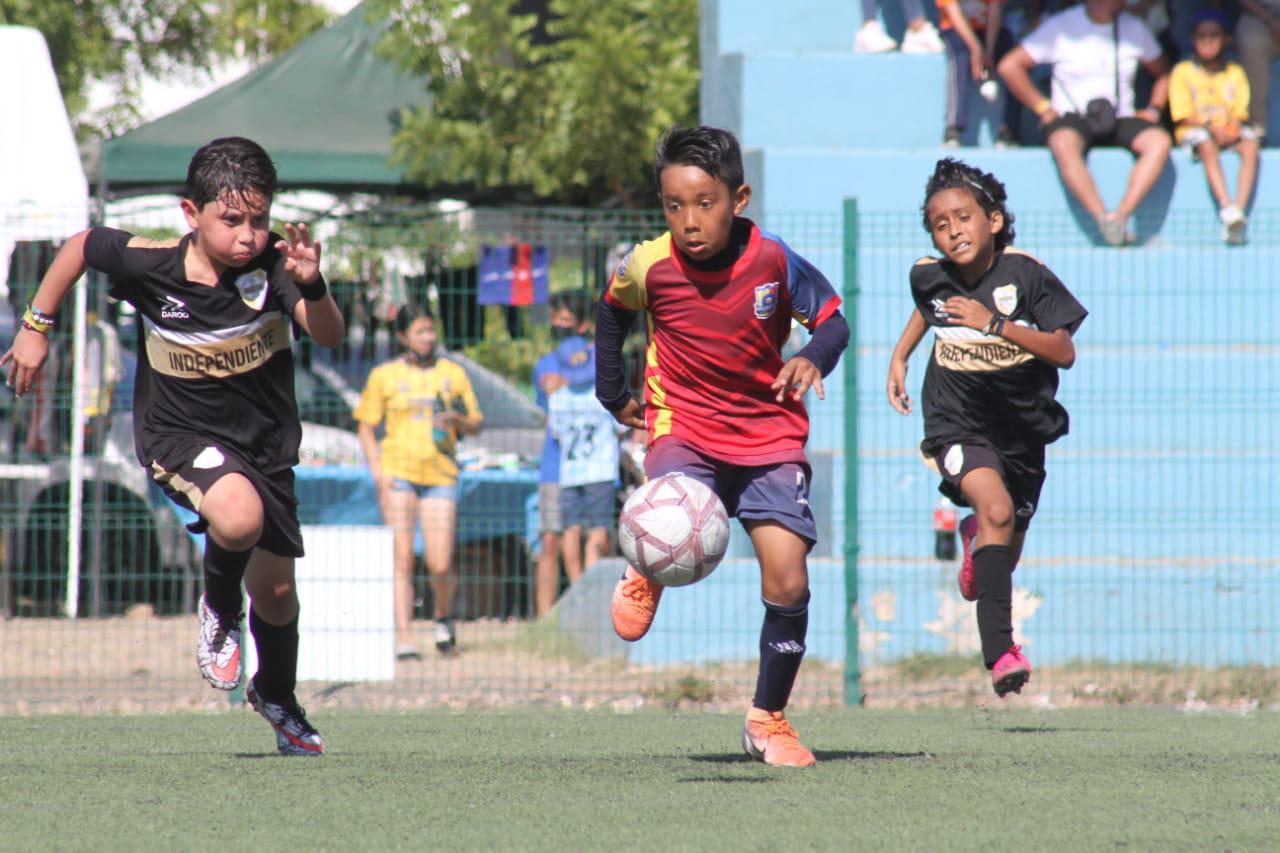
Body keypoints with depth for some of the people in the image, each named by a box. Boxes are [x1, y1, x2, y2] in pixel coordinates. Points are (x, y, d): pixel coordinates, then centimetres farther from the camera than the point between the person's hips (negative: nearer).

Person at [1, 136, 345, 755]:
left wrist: (311, 287, -50)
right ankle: (219, 609, 0)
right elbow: (81, 245, 2)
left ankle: (277, 698, 43)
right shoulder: (149, 265, -18)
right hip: (177, 433, -2)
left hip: (264, 443, 2)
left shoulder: (272, 264, -19)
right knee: (239, 516, -34)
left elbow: (328, 336, -30)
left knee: (275, 588, 12)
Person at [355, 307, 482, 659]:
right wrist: (378, 473, -5)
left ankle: (443, 616, 24)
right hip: (398, 471, -1)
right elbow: (366, 427, 8)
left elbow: (475, 425, 16)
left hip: (441, 474, 1)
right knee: (402, 558, -7)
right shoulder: (384, 375, 6)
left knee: (440, 565, -6)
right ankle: (404, 637, -5)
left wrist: (456, 419, -8)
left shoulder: (453, 374, 11)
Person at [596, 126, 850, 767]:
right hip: (685, 426, 0)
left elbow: (832, 319, -3)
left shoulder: (771, 260, -14)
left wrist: (814, 358, -24)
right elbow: (612, 312, 12)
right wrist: (613, 395, 11)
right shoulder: (649, 267, -11)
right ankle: (647, 575, 11)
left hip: (770, 434, 0)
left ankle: (768, 718, 10)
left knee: (787, 580, -10)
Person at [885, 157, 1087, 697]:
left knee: (1007, 551, 16)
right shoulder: (929, 277, -7)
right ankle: (999, 651, -31)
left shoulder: (1024, 273, -17)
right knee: (997, 509, -29)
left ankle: (975, 538, 57)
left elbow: (1064, 353, -20)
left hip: (1023, 427, 1)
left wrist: (994, 323, -28)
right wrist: (899, 356, 15)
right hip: (958, 425, -1)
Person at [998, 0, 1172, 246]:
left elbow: (1163, 73, 24)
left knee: (1160, 141, -27)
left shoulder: (1134, 29, 11)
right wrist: (1043, 108, -6)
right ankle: (1103, 218, -45)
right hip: (1073, 117, -4)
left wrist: (1153, 110, 7)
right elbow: (1009, 66, -2)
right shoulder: (1060, 27, -1)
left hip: (1121, 121, 4)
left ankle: (1122, 215, -38)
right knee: (1064, 145, -39)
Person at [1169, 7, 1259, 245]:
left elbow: (1240, 112, 5)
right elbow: (1183, 115, -5)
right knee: (1207, 146, -36)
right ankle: (1227, 209, -50)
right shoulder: (1182, 71, 1)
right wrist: (1210, 127, -20)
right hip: (1194, 131, -3)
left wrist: (1233, 127, -18)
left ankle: (1240, 210, -42)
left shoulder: (1235, 73, 10)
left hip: (1228, 132, 3)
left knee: (1250, 144, -29)